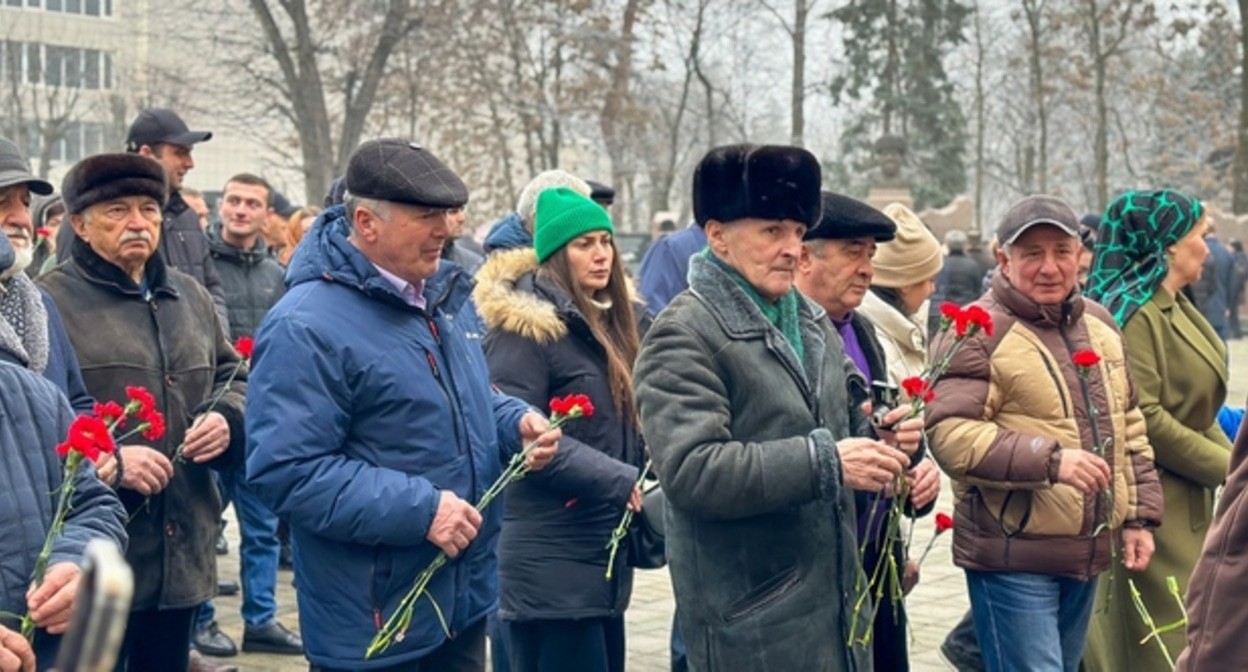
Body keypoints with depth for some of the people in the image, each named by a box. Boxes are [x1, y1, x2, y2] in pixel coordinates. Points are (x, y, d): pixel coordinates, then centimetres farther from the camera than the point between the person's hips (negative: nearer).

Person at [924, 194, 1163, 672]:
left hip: (1087, 553, 8)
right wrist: (1050, 460, -29)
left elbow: (1128, 427, 20)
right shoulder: (977, 332, -12)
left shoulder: (1099, 324, 12)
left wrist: (1139, 515, 14)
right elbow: (951, 435, -22)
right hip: (1012, 556, -8)